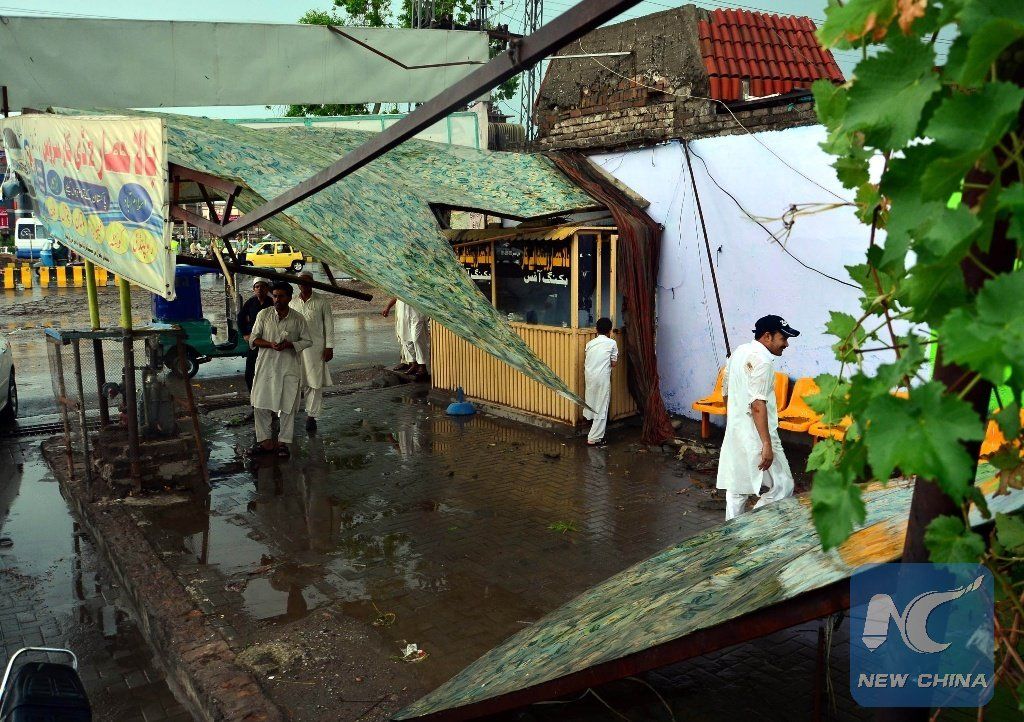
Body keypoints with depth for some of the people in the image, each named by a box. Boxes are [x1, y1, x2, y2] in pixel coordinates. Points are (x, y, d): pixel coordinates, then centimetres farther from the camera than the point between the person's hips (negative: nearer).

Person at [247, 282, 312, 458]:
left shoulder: (298, 319, -1)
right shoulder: (264, 314, 1)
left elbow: (307, 341, 4)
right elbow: (253, 339, 2)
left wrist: (290, 345, -14)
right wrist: (270, 344, -17)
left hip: (289, 368, -1)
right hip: (266, 366, 1)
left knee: (288, 406, 2)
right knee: (261, 405, 3)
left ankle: (283, 443, 15)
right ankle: (265, 441, 15)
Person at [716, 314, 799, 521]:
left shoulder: (739, 352, 11)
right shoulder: (762, 359, -18)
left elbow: (726, 390, 19)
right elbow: (757, 405, -24)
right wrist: (767, 445, -24)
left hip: (735, 434, 9)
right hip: (755, 437, -9)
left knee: (736, 488, 14)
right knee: (782, 486, 2)